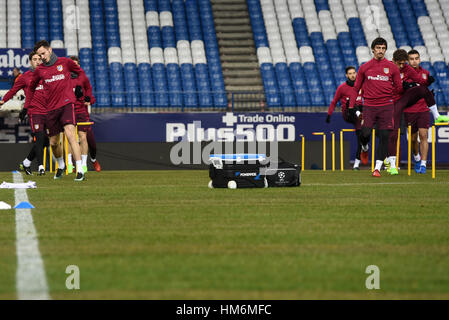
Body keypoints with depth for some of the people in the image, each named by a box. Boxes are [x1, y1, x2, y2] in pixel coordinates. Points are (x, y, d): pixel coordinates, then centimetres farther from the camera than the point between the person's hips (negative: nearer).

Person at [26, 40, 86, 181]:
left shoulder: (65, 62, 2)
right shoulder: (39, 70, 9)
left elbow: (80, 73, 19)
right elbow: (31, 87, 25)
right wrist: (26, 106, 25)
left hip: (67, 104, -4)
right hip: (51, 108, 4)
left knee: (70, 134, -23)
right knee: (53, 142, 9)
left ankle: (80, 171, -26)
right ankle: (61, 166, 40)